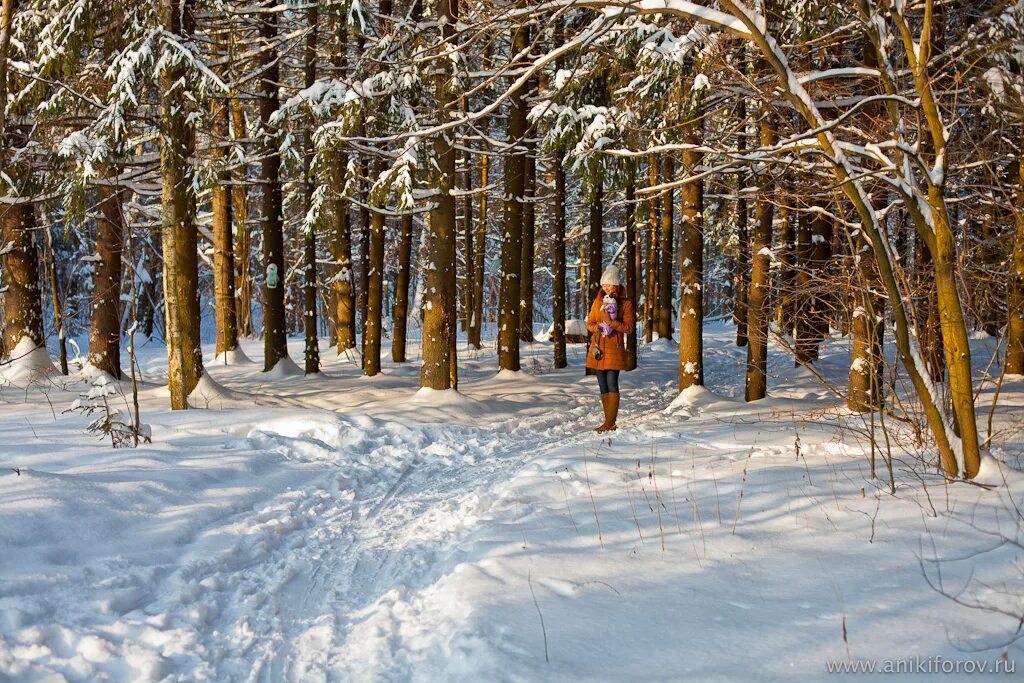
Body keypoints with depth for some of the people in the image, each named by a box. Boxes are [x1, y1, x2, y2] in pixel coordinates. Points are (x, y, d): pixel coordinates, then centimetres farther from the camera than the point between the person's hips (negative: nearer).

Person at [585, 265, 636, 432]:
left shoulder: (626, 304, -1)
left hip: (614, 349, -5)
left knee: (612, 384, -10)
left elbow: (629, 327, -8)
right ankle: (609, 421, 12)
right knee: (602, 385, 7)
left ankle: (610, 422, -10)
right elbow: (589, 324, 15)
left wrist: (611, 322, -20)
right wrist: (596, 327, -8)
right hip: (598, 349, 5)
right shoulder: (597, 302, 13)